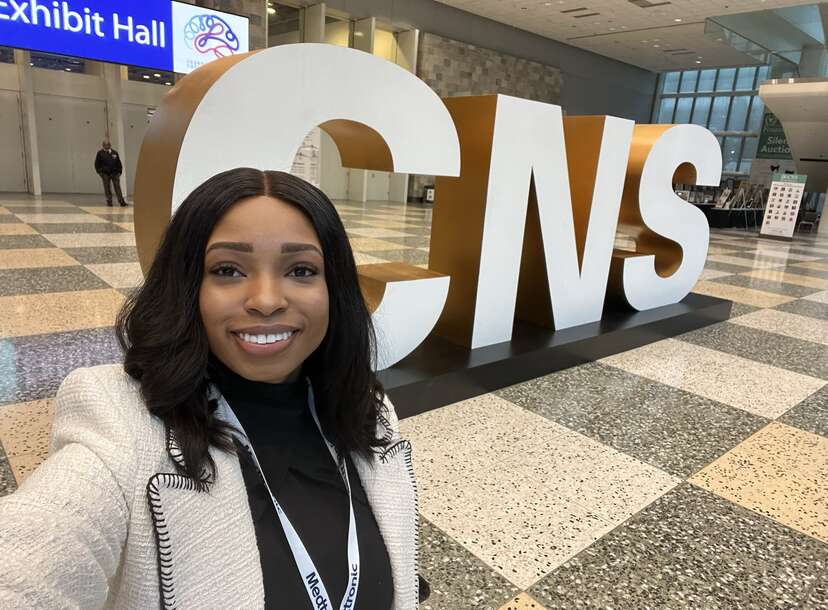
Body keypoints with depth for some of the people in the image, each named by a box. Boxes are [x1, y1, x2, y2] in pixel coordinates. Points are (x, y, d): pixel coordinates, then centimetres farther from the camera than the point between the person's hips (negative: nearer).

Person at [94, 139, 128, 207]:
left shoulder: (114, 152, 9)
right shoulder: (100, 153, 4)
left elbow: (118, 163, 13)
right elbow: (97, 164, 6)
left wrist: (119, 171, 6)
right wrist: (99, 171, -1)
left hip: (114, 173, 1)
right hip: (105, 173, -1)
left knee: (117, 187, -4)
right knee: (107, 188, 1)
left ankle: (121, 202, -7)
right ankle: (109, 201, 6)